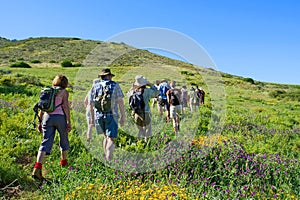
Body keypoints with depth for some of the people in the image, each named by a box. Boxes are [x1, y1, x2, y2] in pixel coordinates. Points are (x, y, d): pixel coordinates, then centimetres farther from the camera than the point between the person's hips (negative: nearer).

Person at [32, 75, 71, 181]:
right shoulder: (64, 92, 2)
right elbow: (65, 106, -8)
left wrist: (40, 122, 19)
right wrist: (69, 122, -7)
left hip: (47, 117, 4)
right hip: (60, 117, -3)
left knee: (46, 142, -2)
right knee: (64, 139, 18)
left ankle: (37, 167, -18)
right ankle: (64, 161, 36)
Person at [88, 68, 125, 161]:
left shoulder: (95, 87, 10)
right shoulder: (115, 85, 1)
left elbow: (90, 103, 10)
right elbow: (120, 101, -7)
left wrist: (92, 118, 17)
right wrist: (123, 116, -3)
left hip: (99, 115, 4)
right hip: (111, 115, -4)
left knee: (106, 136, 20)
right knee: (111, 139, -3)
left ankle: (106, 158, 24)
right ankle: (109, 159, -15)